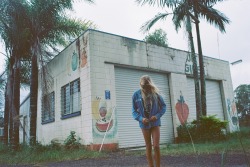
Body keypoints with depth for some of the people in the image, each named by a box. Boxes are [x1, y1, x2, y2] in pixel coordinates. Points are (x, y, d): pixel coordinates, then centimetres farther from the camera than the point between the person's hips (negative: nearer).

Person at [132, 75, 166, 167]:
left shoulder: (155, 93, -4)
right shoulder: (136, 95, -5)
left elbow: (163, 106, 3)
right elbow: (134, 111, -1)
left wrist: (157, 116, -13)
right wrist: (141, 118, -18)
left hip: (155, 123, 0)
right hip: (144, 124, 1)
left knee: (156, 146, -3)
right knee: (148, 147, 11)